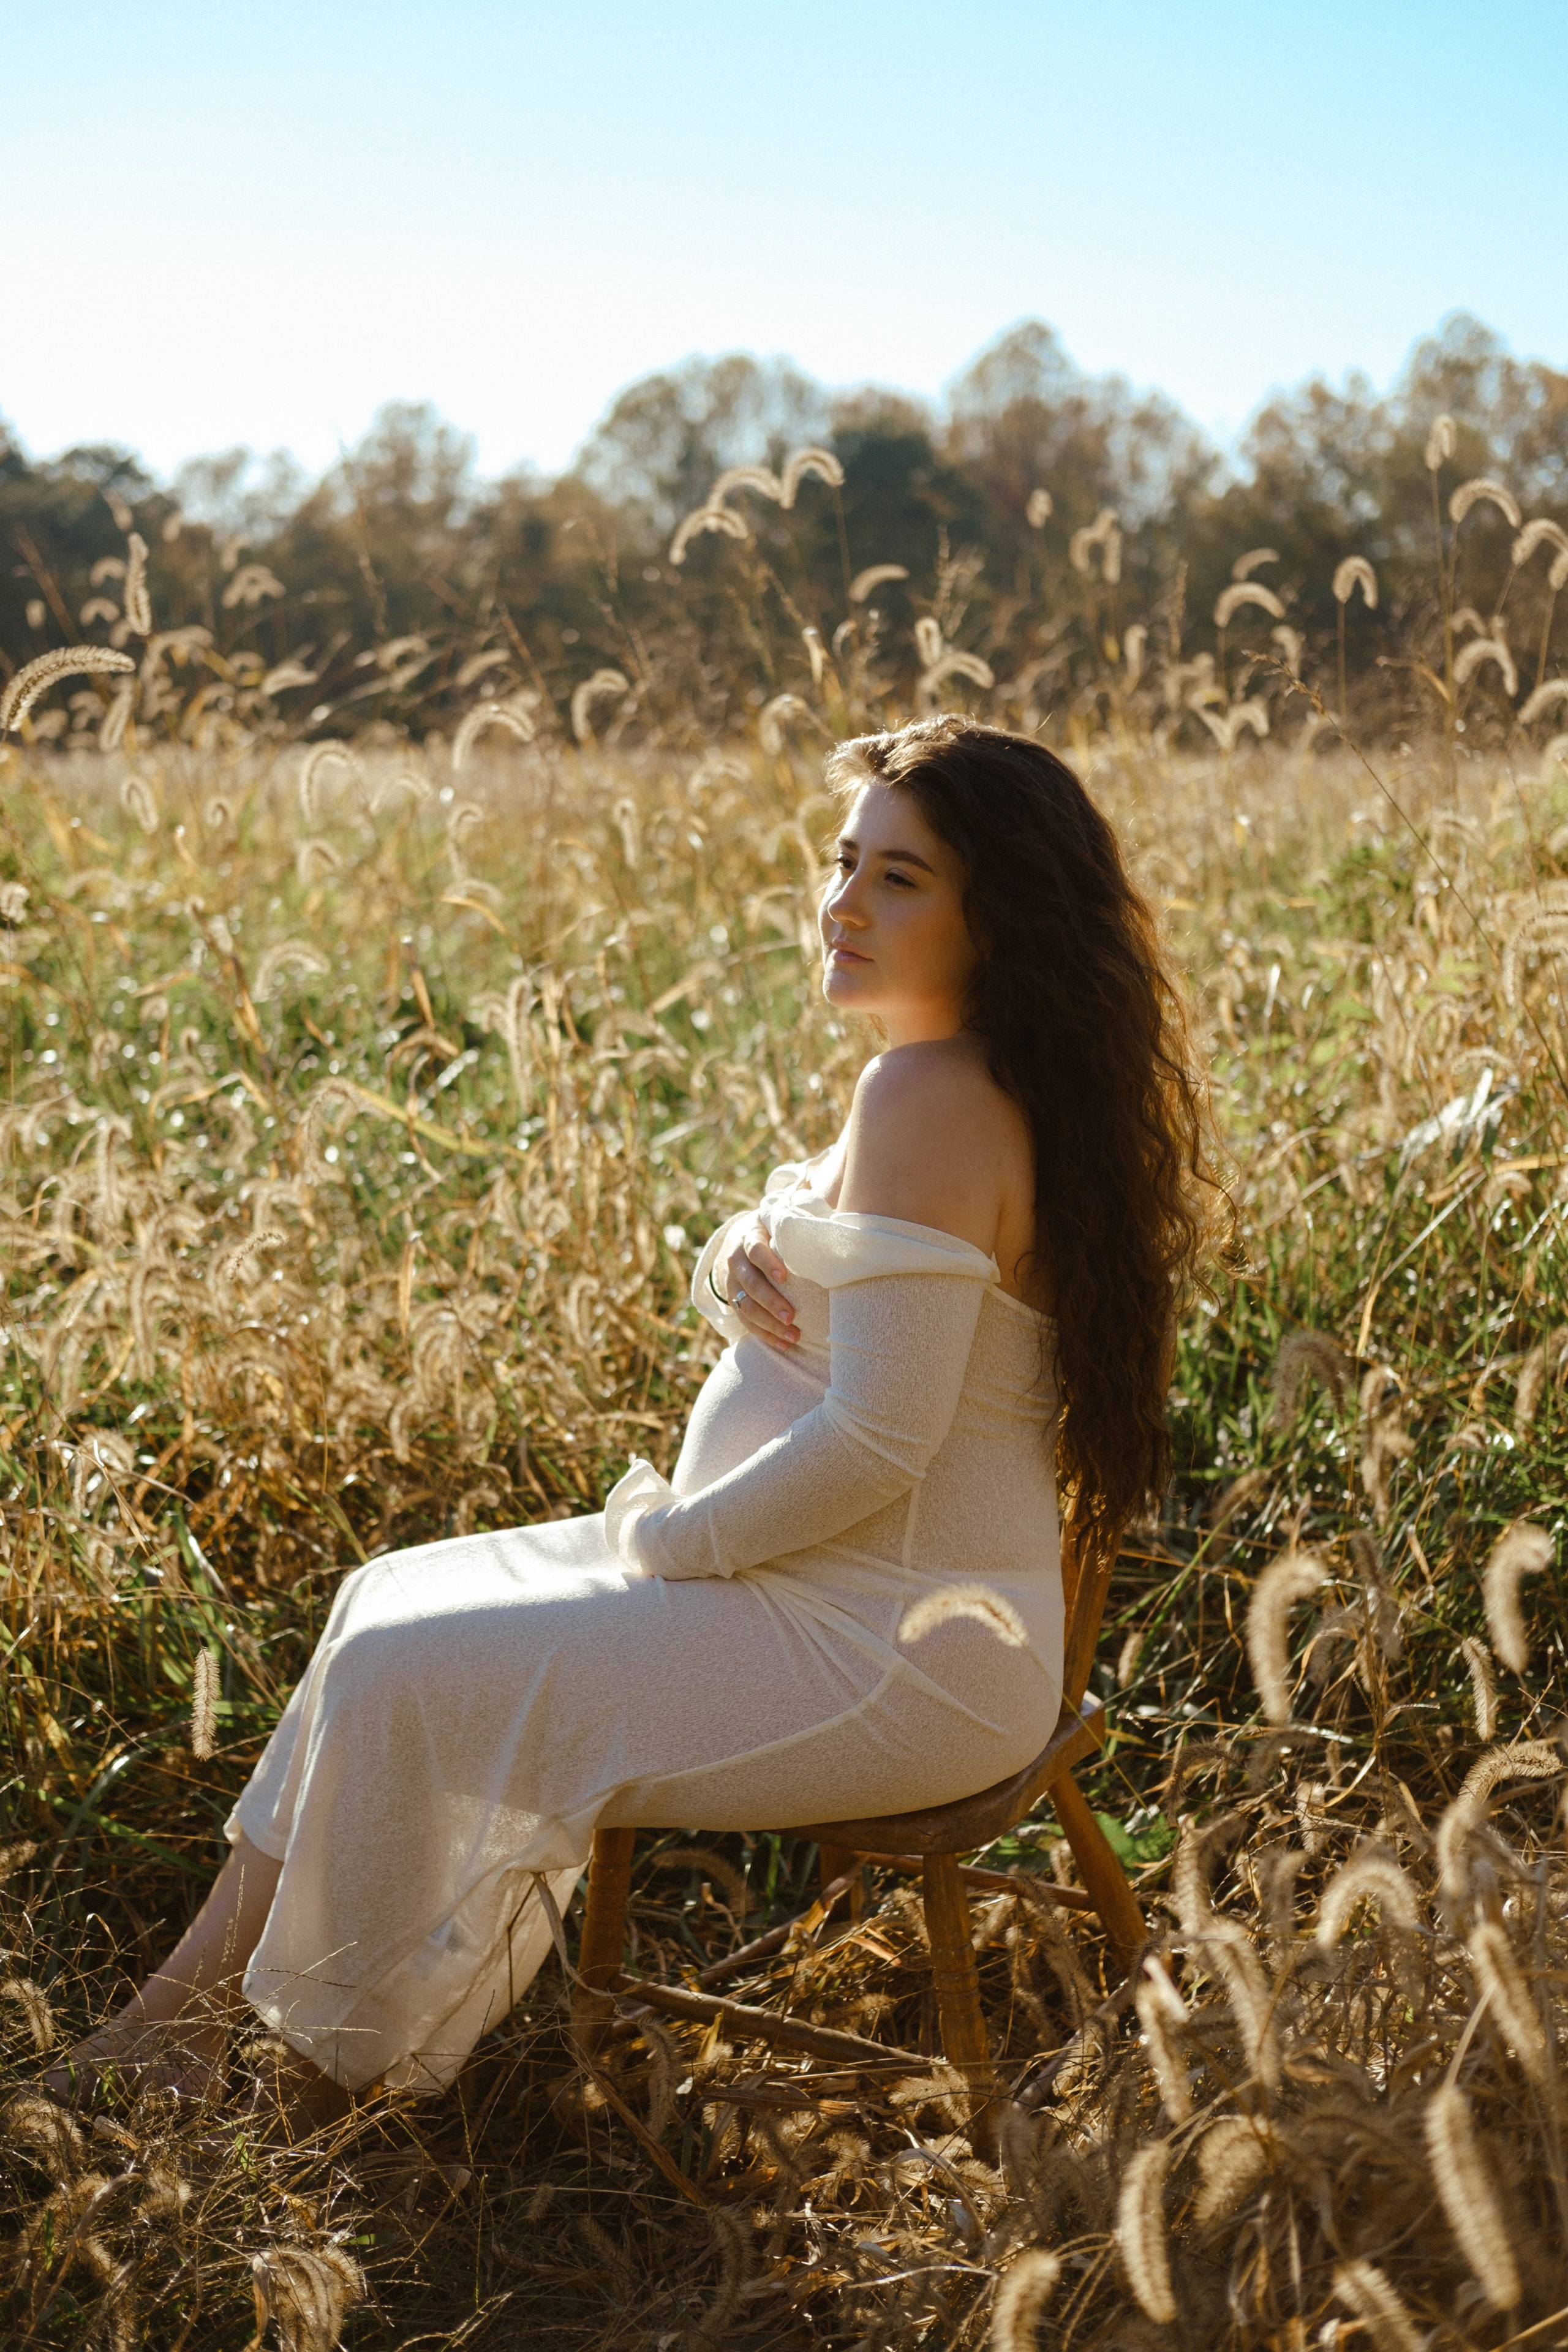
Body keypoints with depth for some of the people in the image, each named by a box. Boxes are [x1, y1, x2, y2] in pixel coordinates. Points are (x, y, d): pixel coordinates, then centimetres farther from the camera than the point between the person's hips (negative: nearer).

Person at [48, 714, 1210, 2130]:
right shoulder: (970, 1076, 9)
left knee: (399, 1680, -9)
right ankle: (195, 1999, 17)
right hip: (857, 1602, 10)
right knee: (386, 1602, 11)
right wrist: (741, 1255, -8)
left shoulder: (929, 1097, -23)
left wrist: (663, 1540, -13)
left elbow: (877, 1442, -27)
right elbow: (786, 1304, 16)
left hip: (892, 1663, -10)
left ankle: (328, 2075, 14)